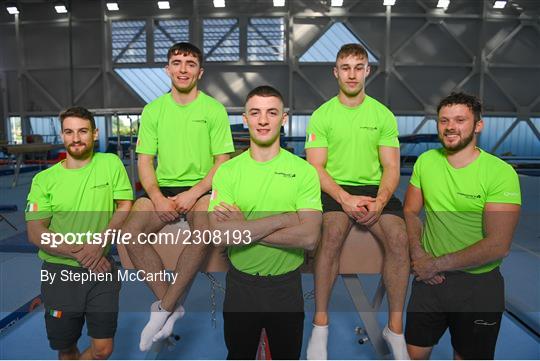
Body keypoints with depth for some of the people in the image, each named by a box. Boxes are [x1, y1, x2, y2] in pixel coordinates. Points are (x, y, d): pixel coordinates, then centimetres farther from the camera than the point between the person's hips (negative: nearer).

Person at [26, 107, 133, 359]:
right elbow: (35, 233, -5)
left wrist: (100, 242, -17)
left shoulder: (111, 164, -1)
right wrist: (79, 253, -16)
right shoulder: (44, 179, -1)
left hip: (101, 270, 0)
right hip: (60, 272, 0)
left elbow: (125, 206, -4)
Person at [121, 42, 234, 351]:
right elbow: (145, 161, 6)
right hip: (162, 187, 3)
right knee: (131, 233, -23)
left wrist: (193, 193, -16)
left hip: (201, 188, -2)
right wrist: (157, 196, -12)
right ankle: (172, 305, -7)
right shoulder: (153, 110, 8)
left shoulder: (214, 109, 1)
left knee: (204, 234, -33)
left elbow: (222, 161, -3)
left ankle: (163, 309, -14)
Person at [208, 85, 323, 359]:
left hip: (287, 284, 0)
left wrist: (244, 228, -21)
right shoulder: (227, 171, -7)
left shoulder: (304, 171, -9)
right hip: (240, 283, 1)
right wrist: (286, 217, -22)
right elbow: (220, 234, -20)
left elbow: (309, 238, -19)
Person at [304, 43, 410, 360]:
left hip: (374, 189, 2)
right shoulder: (322, 115, 5)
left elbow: (391, 168, 5)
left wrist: (379, 202, -15)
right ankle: (321, 323, -16)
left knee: (399, 237, -26)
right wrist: (344, 198, -18)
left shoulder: (383, 115, 10)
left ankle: (396, 327, -8)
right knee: (333, 232, -32)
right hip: (334, 189, -1)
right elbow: (316, 167, -2)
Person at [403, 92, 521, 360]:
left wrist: (436, 263, -17)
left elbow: (498, 245, -20)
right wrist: (417, 252, -10)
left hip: (479, 283, -2)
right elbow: (410, 211, 6)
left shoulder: (501, 173, -15)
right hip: (430, 277, 3)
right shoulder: (426, 161, -2)